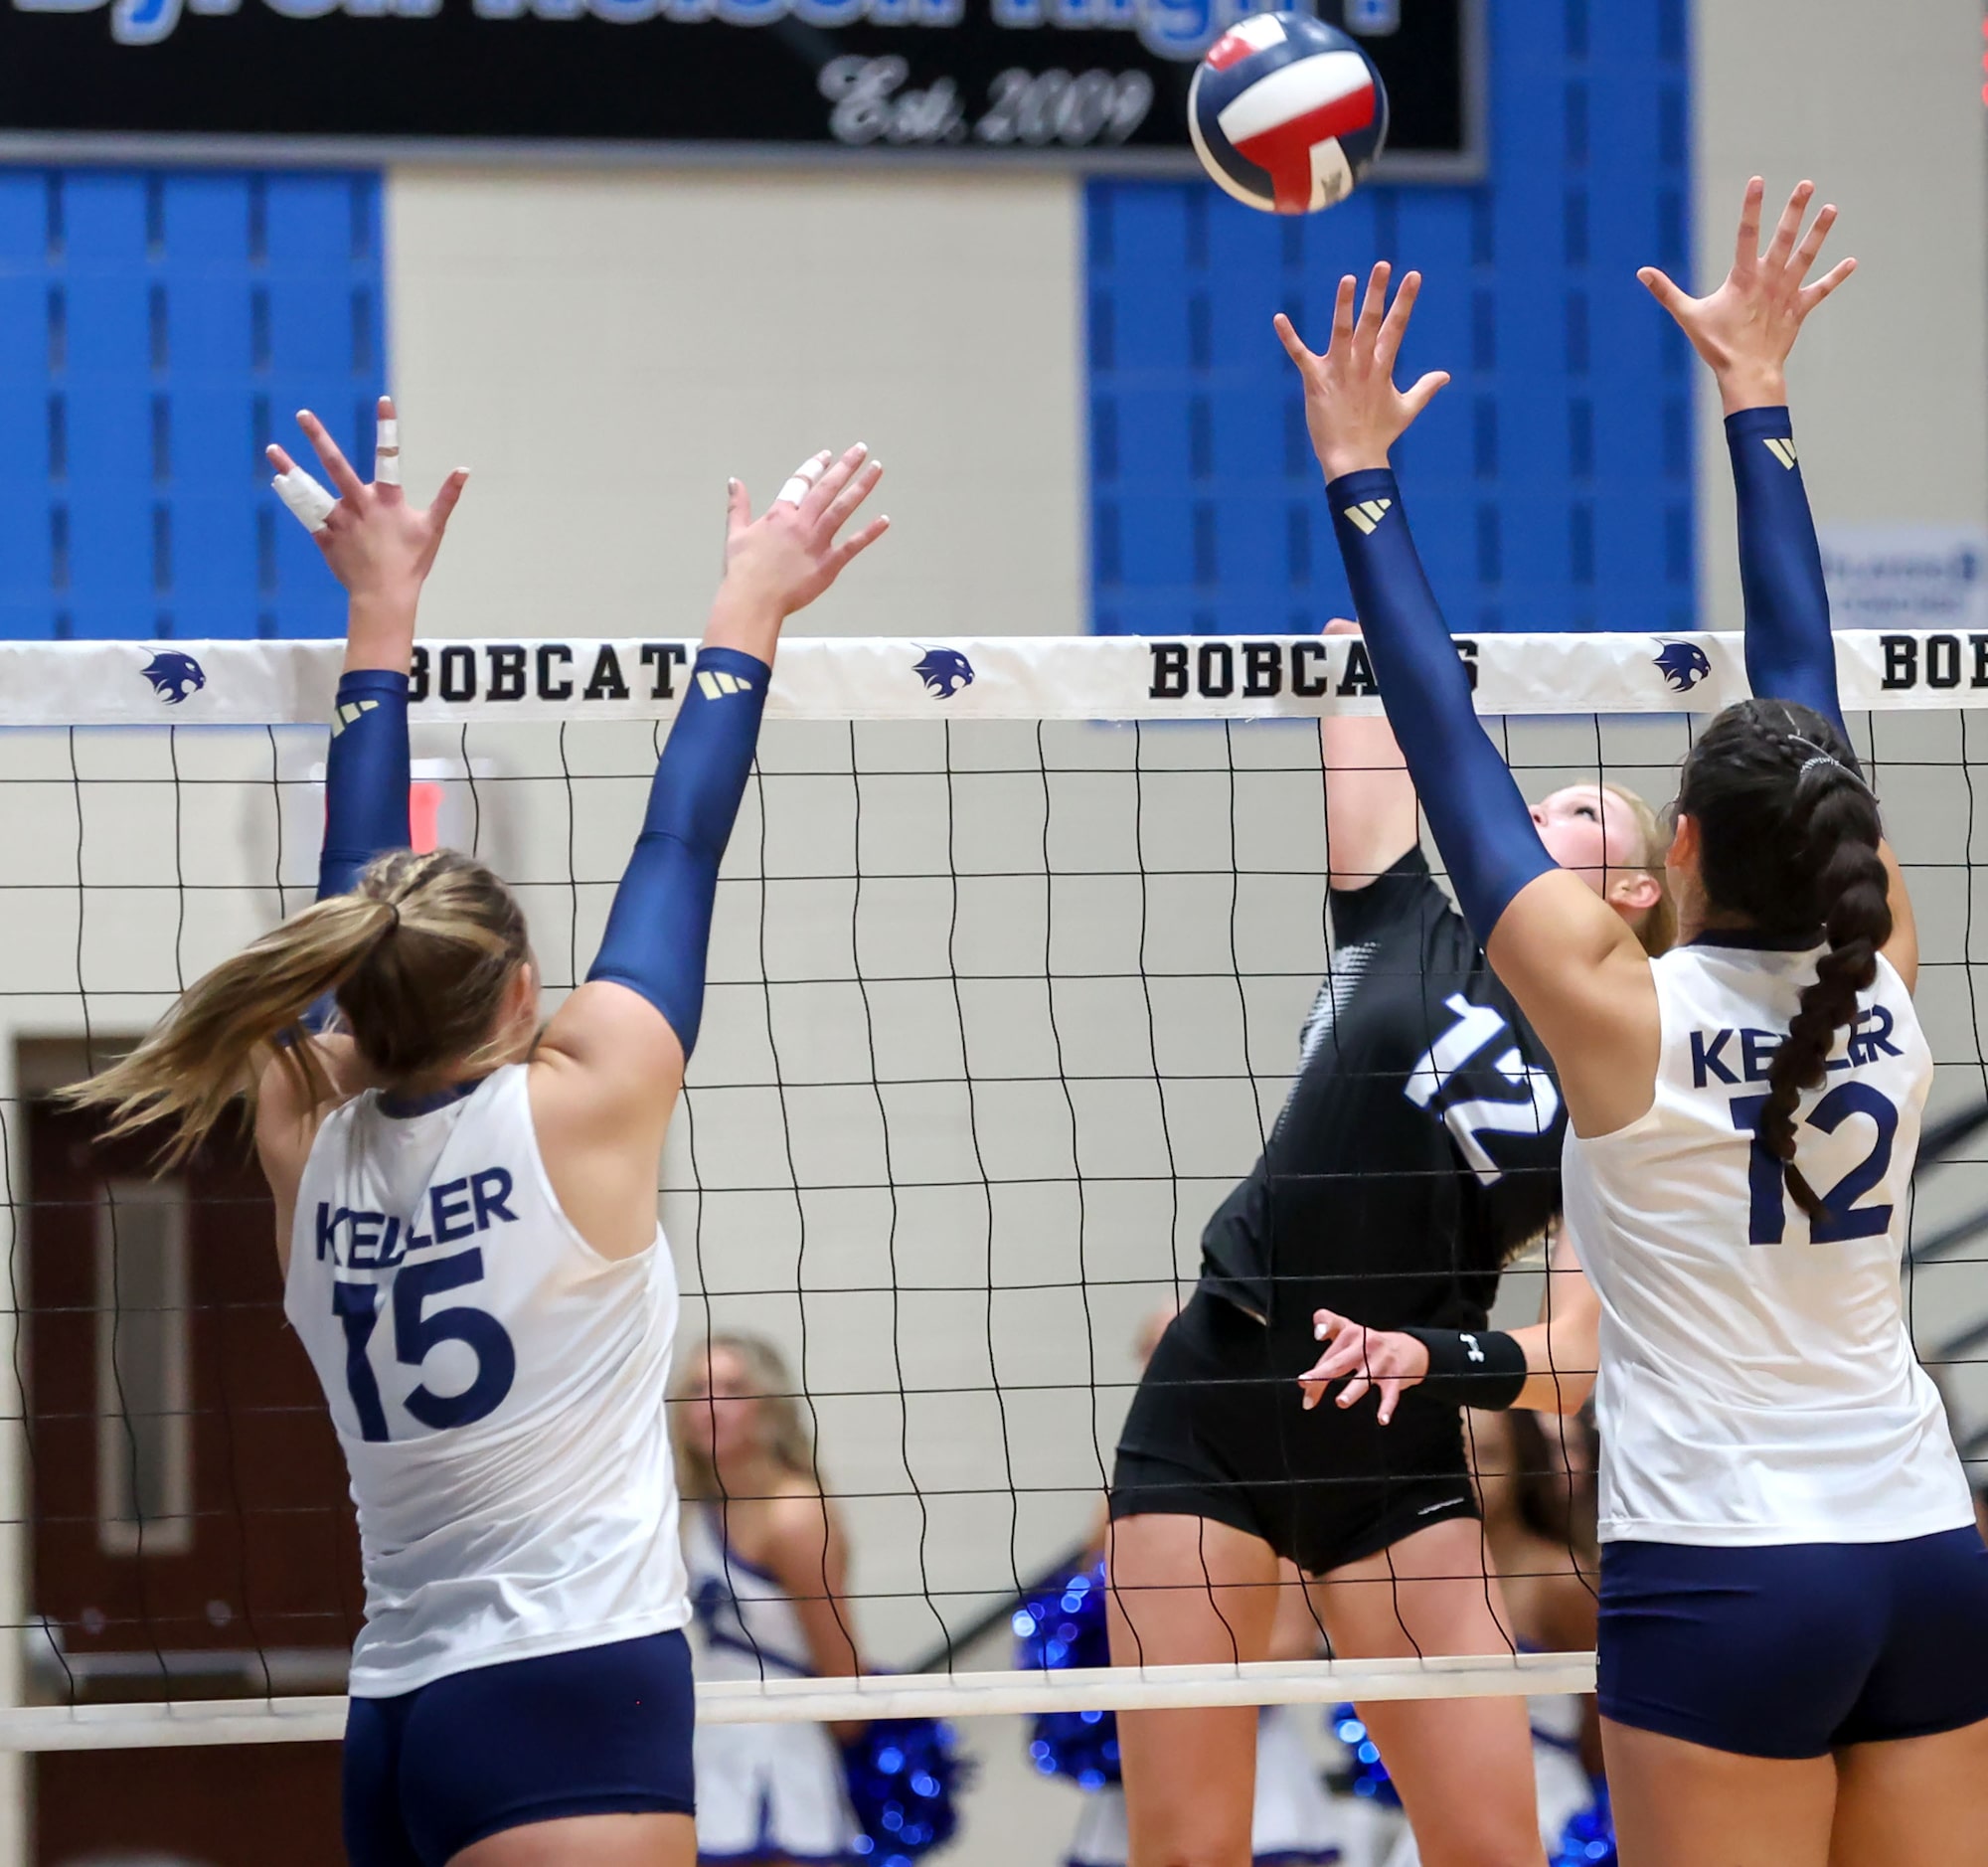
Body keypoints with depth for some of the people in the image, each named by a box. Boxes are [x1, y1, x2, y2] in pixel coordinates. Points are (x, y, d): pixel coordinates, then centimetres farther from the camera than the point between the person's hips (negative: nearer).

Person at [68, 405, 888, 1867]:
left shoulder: (311, 1146, 7)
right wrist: (749, 608, 16)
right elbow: (680, 847, 5)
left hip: (393, 1724, 7)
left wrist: (382, 609, 28)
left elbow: (356, 886, 20)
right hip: (571, 1704, -7)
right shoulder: (580, 1108, -6)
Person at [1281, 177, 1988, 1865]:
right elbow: (1809, 683, 11)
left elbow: (1446, 742, -4)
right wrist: (1756, 401, 19)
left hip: (1723, 1587, -5)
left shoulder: (1621, 1011, -10)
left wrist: (1363, 478, 3)